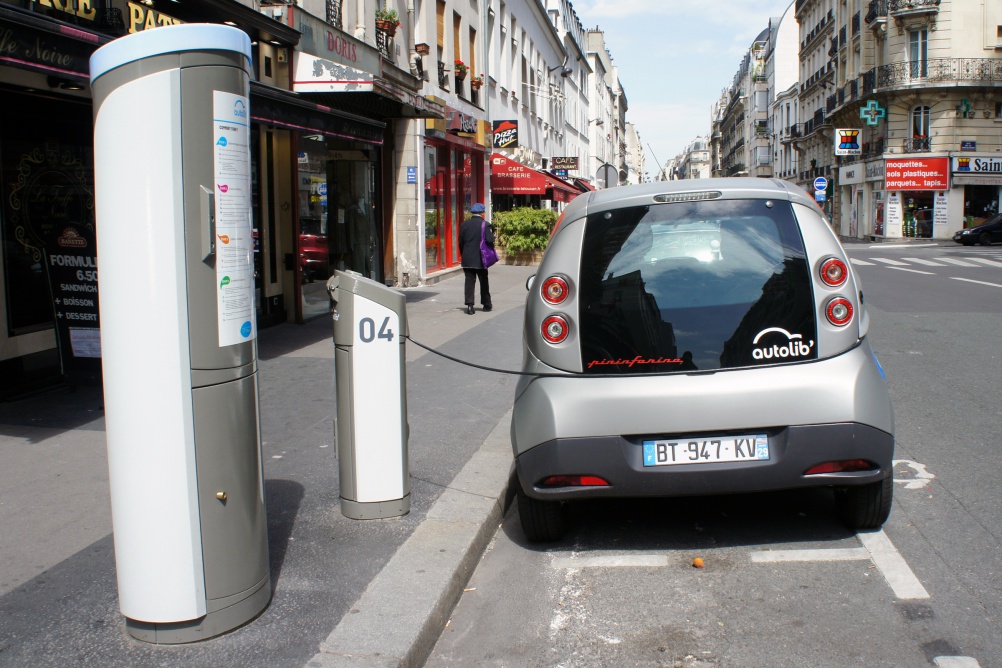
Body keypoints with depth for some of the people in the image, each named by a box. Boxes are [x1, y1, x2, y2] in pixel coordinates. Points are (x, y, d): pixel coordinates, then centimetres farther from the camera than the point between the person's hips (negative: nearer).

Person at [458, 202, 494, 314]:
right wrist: (490, 252, 3)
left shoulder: (464, 224, 2)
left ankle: (469, 305, -7)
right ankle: (486, 304, 22)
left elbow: (461, 242, 6)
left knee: (469, 281, 2)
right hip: (480, 259, -2)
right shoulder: (485, 225, -8)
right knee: (484, 281, 12)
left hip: (467, 259, 2)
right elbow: (490, 240, -18)